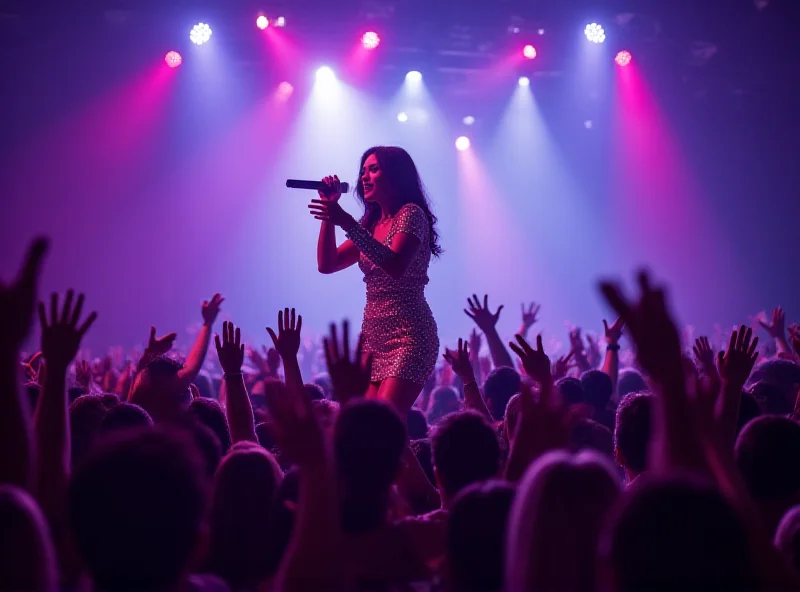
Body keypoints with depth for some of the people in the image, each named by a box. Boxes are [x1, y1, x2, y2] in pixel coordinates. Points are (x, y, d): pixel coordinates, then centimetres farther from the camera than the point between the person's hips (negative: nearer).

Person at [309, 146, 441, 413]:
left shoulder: (411, 213, -8)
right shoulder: (371, 223, 16)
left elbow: (396, 266, -24)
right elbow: (327, 264, 13)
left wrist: (348, 223, -29)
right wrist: (329, 216, 2)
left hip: (408, 336, -8)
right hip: (372, 336, 8)